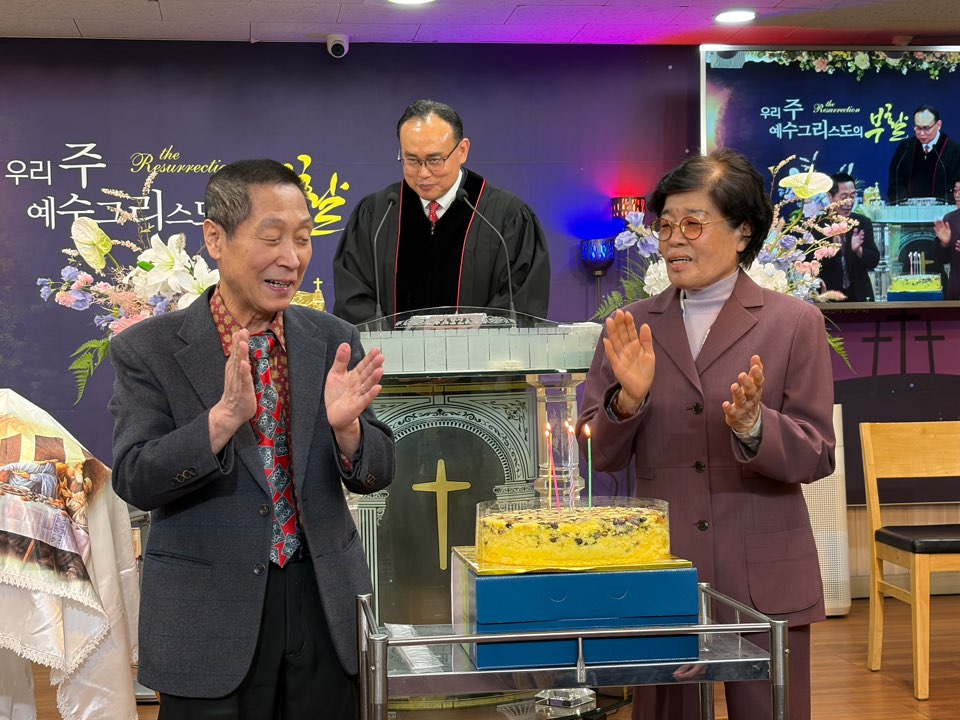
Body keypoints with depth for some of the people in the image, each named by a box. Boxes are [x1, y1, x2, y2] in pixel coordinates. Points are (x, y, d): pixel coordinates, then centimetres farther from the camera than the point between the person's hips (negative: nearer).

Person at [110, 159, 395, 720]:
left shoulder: (334, 341, 2)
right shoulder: (147, 349, -6)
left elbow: (376, 474, 2)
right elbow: (134, 480, -13)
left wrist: (344, 425, -20)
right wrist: (224, 416, -28)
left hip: (327, 606, 3)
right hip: (208, 621, -3)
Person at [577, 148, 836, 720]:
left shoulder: (795, 323, -1)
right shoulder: (631, 327, 5)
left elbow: (818, 456, -4)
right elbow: (599, 457, 4)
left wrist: (753, 426, -23)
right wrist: (628, 398, -15)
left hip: (764, 581, -2)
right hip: (659, 575, 2)